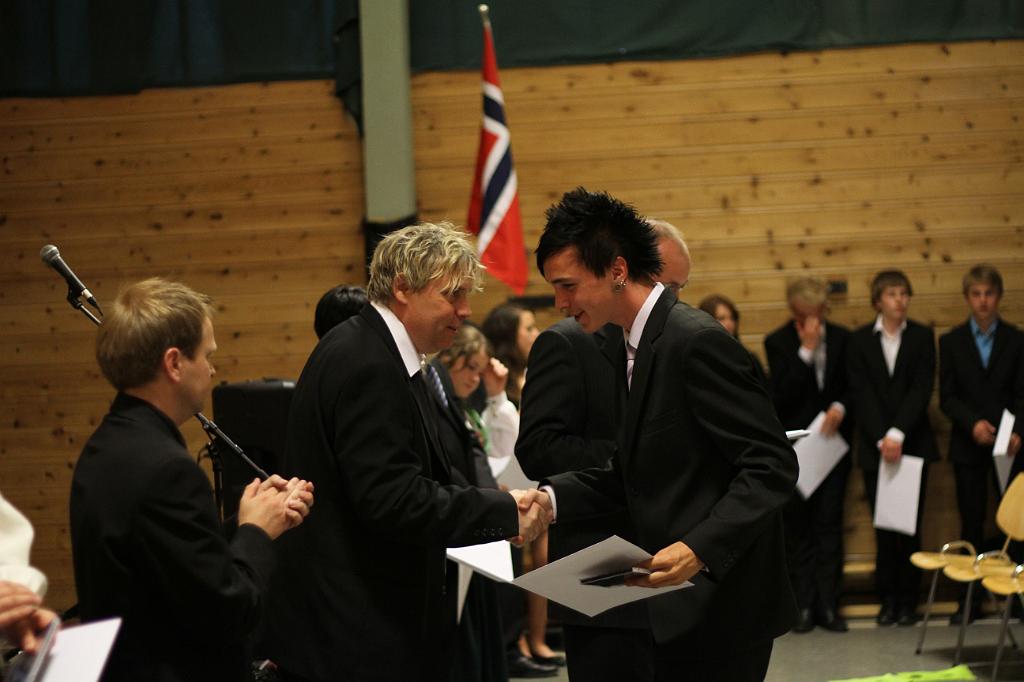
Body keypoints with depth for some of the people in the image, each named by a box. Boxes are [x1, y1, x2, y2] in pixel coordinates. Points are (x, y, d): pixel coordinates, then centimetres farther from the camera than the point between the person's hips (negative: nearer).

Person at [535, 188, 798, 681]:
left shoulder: (698, 341, -17)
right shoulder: (630, 346, 12)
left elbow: (772, 466, -20)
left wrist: (699, 549, -30)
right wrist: (552, 498, 2)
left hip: (720, 605, -9)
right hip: (678, 608, 9)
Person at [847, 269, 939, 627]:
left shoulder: (922, 337, 4)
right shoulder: (859, 340, 5)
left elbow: (922, 390, -4)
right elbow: (861, 394, -2)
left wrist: (897, 434, -15)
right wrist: (881, 439, -12)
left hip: (912, 444, 0)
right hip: (874, 447, 0)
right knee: (884, 528, 1)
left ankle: (908, 600, 7)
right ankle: (888, 600, 8)